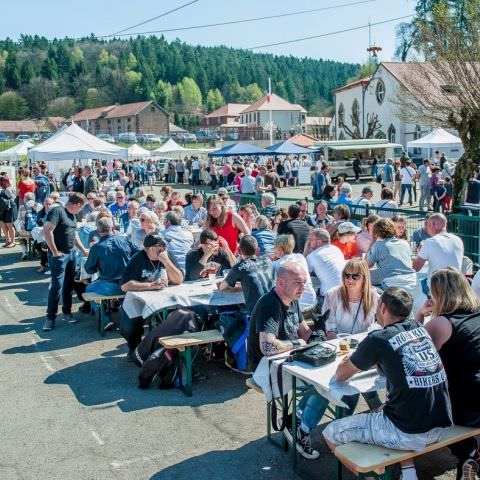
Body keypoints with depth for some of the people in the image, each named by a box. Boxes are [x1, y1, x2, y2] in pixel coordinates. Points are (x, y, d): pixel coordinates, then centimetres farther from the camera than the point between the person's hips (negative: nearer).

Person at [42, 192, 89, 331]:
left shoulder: (72, 215, 13)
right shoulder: (57, 211, -14)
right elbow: (47, 231, -22)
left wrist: (83, 250, 25)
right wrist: (54, 251, -18)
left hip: (71, 254, 8)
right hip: (59, 255, -8)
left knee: (69, 284, 12)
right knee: (57, 285, -7)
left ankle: (67, 312, 24)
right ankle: (50, 317, 1)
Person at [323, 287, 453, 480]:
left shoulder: (378, 339, -10)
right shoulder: (420, 329, 7)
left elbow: (341, 375, 3)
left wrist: (349, 360, 22)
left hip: (409, 433, -7)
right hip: (441, 426, 7)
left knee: (330, 434, 6)